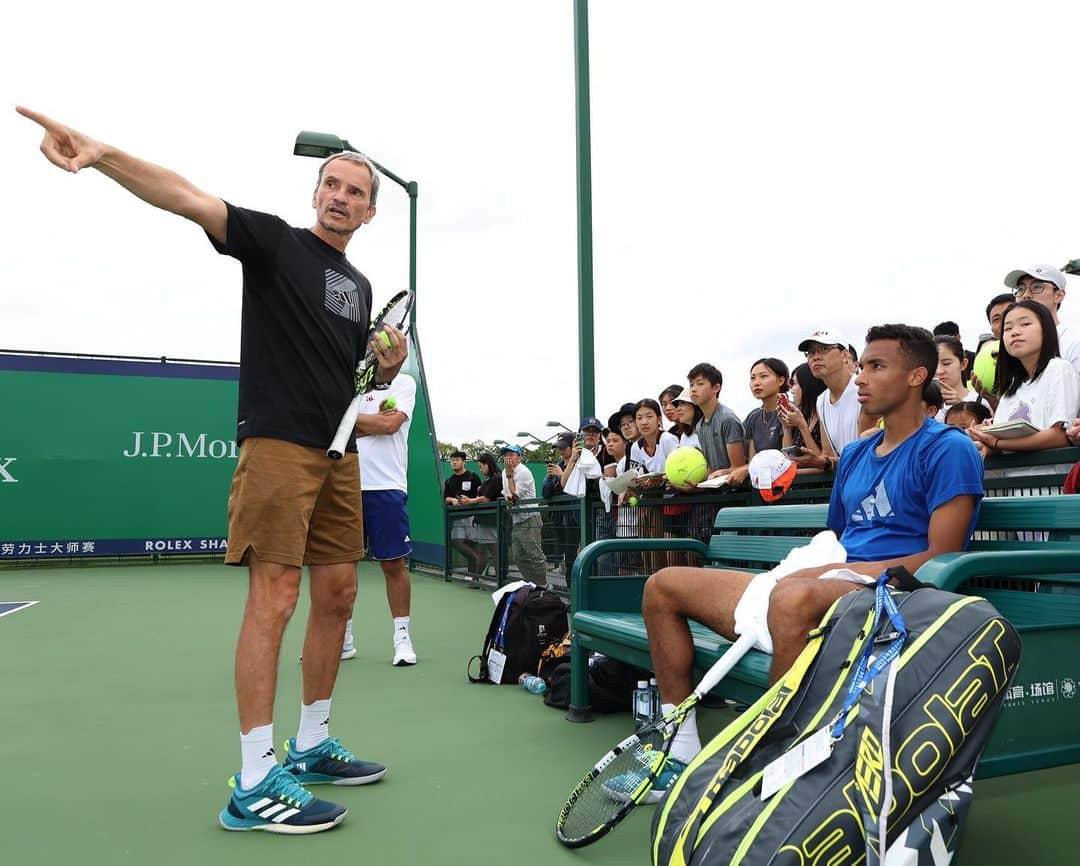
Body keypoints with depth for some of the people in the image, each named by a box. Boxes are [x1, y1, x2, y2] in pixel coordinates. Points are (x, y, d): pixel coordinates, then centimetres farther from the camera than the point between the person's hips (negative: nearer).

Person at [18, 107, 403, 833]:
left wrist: (390, 365, 3)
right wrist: (105, 155, -34)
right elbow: (189, 198, -17)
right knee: (274, 597, -11)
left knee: (338, 595, 9)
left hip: (338, 455, 8)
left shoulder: (361, 287, 19)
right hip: (278, 445, -8)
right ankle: (255, 784, -3)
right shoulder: (275, 241, 0)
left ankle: (313, 746, 23)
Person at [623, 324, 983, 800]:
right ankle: (682, 755, 2)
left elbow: (943, 558, -11)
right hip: (826, 588, 9)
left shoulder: (948, 449, -2)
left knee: (793, 597, -44)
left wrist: (844, 571, -17)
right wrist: (811, 565, 7)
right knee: (663, 586, 4)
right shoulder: (855, 454, 22)